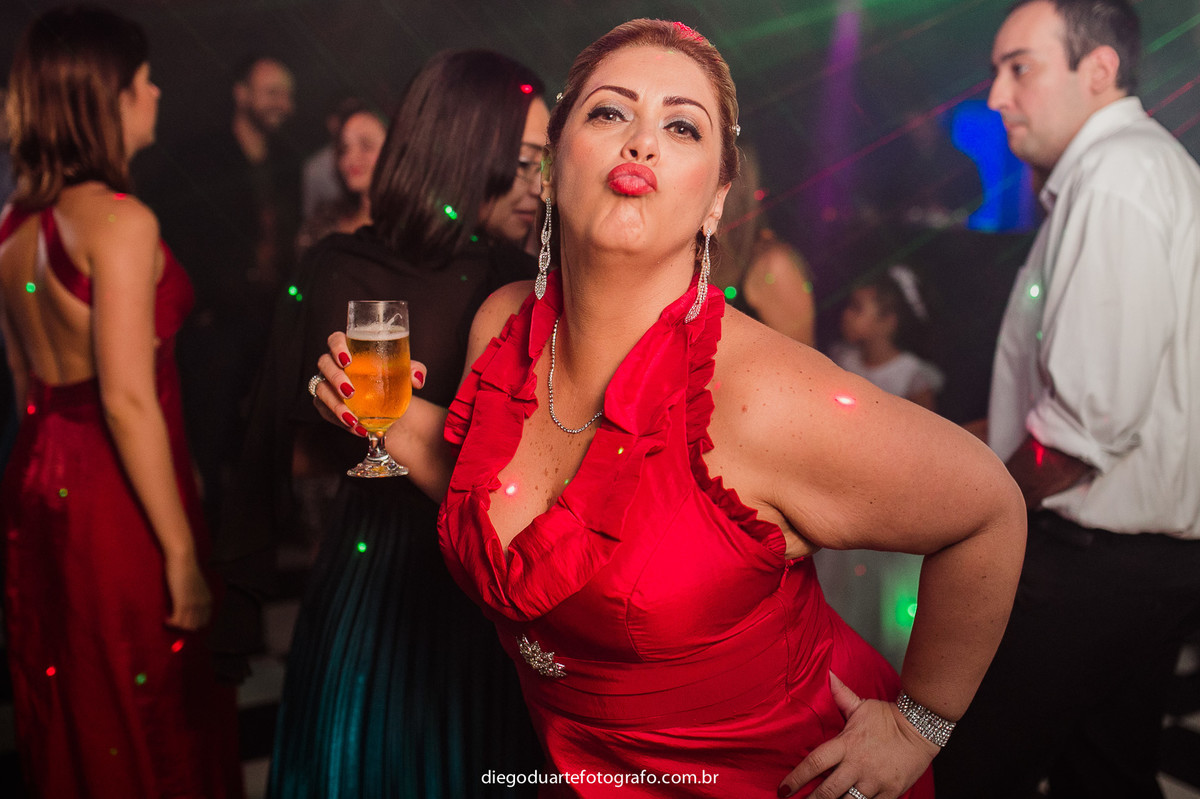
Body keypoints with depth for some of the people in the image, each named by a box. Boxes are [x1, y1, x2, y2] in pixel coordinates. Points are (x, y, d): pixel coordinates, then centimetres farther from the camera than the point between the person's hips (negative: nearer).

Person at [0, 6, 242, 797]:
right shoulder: (120, 220, -16)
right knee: (157, 731, 5)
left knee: (70, 719, 20)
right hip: (117, 497, -8)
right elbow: (127, 398, -21)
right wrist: (184, 554, -18)